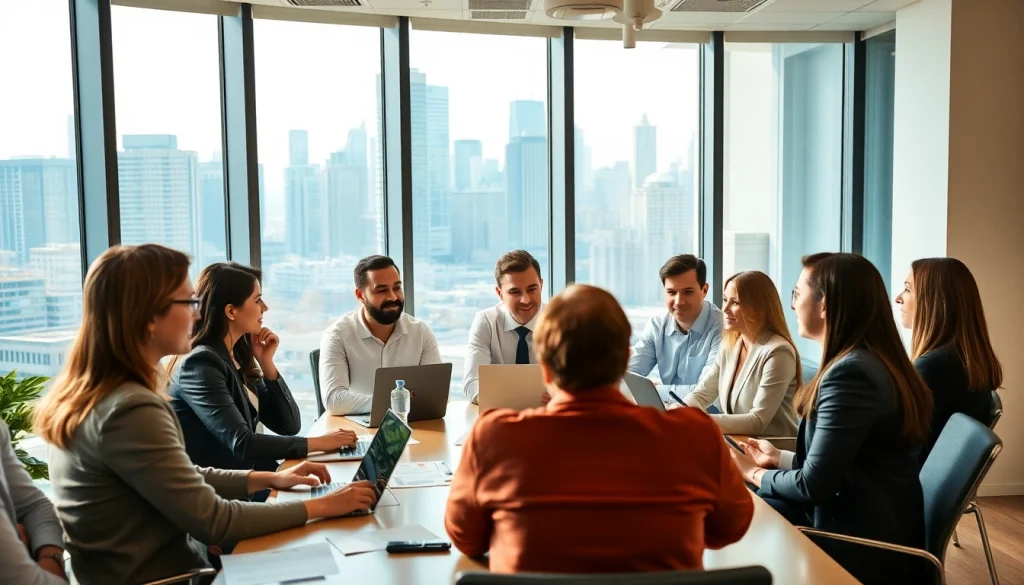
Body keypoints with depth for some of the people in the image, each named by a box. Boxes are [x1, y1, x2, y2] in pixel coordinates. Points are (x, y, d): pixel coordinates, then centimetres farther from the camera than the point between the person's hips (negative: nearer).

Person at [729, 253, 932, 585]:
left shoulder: (851, 373, -24)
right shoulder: (871, 360, 9)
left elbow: (814, 485, -21)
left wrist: (754, 473, -5)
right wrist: (780, 459, 13)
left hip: (863, 546, -9)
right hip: (873, 528, 9)